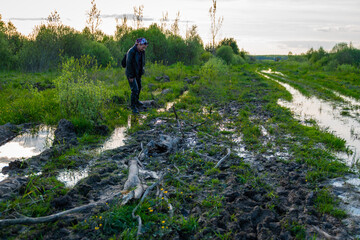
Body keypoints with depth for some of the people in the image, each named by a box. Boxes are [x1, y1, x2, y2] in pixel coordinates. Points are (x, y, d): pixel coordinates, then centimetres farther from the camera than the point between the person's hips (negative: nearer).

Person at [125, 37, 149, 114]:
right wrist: (131, 76, -21)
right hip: (131, 73, -8)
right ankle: (133, 106, 0)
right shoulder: (131, 51, -25)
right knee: (135, 89, -12)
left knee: (139, 87, 21)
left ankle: (136, 101, 44)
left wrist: (141, 72, 9)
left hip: (138, 73, 8)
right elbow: (128, 64, -23)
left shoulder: (142, 51, -3)